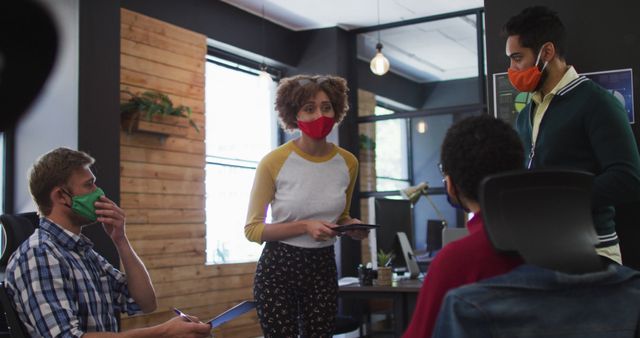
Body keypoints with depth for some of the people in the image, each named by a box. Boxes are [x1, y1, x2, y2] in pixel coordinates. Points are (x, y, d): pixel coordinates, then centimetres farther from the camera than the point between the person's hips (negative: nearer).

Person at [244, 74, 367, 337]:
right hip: (279, 266, -4)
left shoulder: (348, 162, 0)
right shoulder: (274, 162, -15)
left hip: (323, 267, 4)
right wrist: (305, 227, -22)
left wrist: (352, 226, -6)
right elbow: (252, 229, -10)